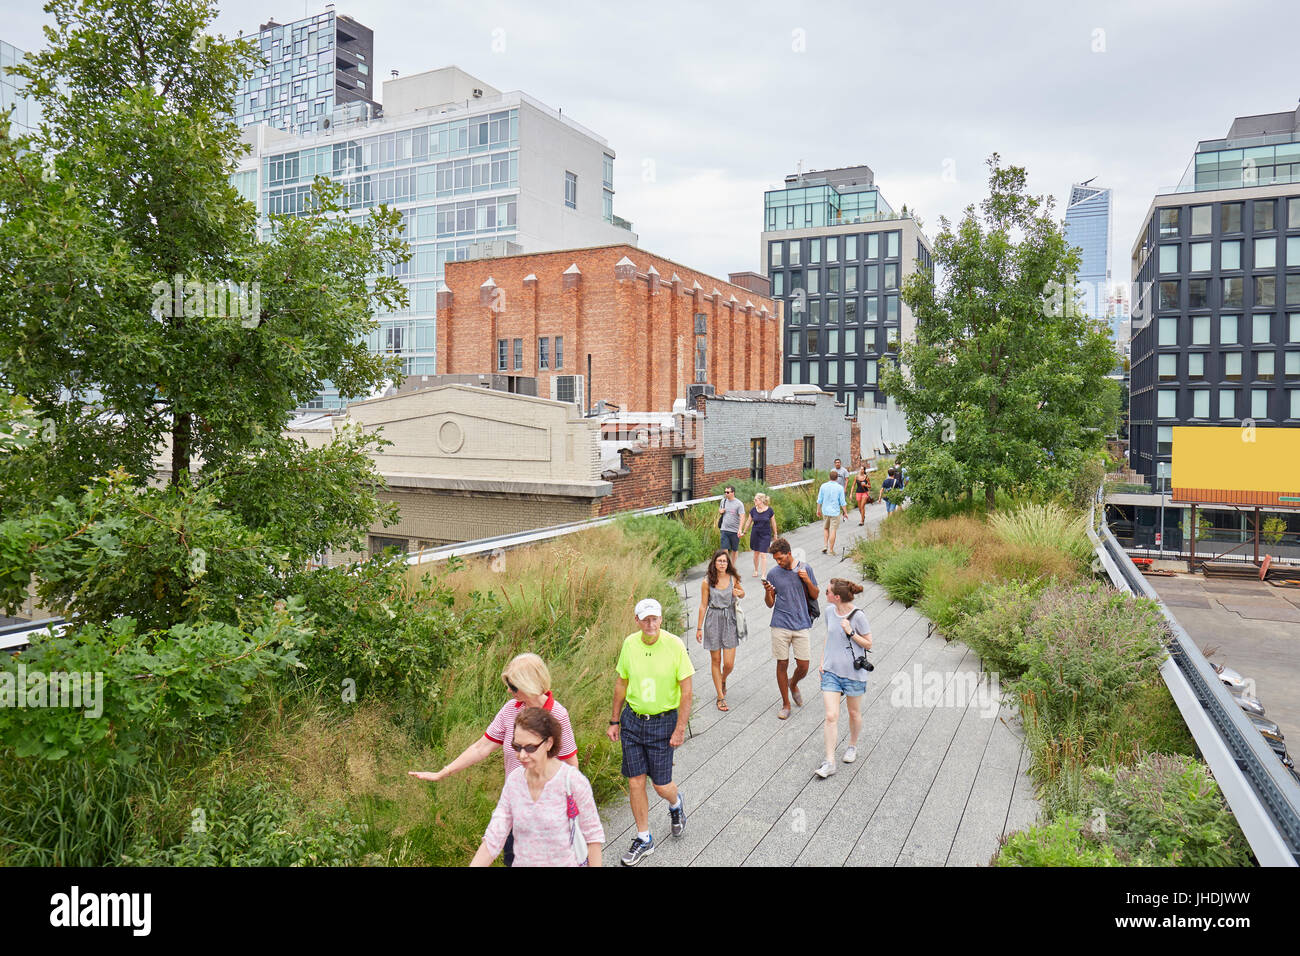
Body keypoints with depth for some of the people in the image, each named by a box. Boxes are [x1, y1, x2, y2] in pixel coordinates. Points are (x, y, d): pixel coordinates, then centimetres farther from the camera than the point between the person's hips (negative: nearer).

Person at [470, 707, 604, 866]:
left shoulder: (574, 782, -21)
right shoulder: (514, 780, -7)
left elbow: (594, 837, -12)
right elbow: (493, 840, -5)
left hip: (566, 862, -4)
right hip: (522, 861, 4)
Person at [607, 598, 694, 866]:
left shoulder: (674, 645, -15)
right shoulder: (629, 643, -3)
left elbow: (686, 691, -10)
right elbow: (621, 683, 9)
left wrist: (680, 729, -11)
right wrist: (615, 720, 12)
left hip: (663, 721, -3)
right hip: (632, 720, 3)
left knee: (661, 784, 4)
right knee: (635, 782, 5)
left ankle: (676, 803, 40)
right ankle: (644, 839, 23)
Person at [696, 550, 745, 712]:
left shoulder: (733, 578, -1)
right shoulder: (707, 581, -7)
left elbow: (742, 592, 17)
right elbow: (703, 605, -1)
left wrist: (739, 594, -8)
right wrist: (699, 627, 1)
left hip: (729, 621, 1)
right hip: (713, 621, -1)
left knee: (729, 664, 0)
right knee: (716, 661, 7)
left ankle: (723, 681, 35)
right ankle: (721, 697, 19)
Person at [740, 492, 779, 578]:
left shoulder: (769, 510, -9)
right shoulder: (753, 510, -3)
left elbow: (773, 523, 2)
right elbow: (748, 522, 9)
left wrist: (775, 534, 8)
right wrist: (744, 532, 15)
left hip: (766, 535, -3)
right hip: (755, 534, 3)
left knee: (763, 554, -7)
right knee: (756, 553, 12)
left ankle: (763, 575, -4)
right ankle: (756, 570, 32)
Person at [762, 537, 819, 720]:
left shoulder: (805, 569, 2)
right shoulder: (773, 574, 1)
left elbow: (815, 596, 8)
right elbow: (770, 604, 5)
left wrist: (807, 580, -9)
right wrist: (768, 592, -16)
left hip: (801, 625, 1)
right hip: (781, 626, 0)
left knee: (803, 666, 1)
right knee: (782, 664, 3)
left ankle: (793, 684, 35)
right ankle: (786, 703, 19)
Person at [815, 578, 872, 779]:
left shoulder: (858, 616, -15)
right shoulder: (830, 612, 1)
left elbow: (868, 644, -7)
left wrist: (851, 632, -22)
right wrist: (822, 662, 13)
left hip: (853, 673, -3)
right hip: (831, 672, 3)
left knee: (854, 713, 16)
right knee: (831, 716, -5)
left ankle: (853, 746, 42)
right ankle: (829, 762, 0)